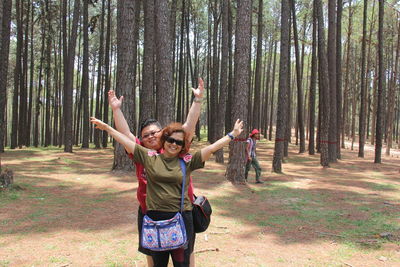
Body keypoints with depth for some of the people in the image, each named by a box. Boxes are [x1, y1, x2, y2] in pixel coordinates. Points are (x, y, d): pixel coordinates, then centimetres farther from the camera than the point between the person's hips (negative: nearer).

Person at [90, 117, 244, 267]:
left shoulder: (188, 161, 1)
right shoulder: (149, 157, 3)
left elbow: (211, 148, -1)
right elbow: (126, 141, 3)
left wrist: (233, 134, -2)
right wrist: (107, 128, 3)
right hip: (155, 217, 1)